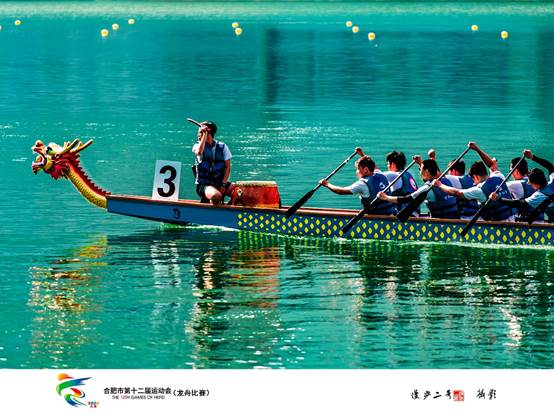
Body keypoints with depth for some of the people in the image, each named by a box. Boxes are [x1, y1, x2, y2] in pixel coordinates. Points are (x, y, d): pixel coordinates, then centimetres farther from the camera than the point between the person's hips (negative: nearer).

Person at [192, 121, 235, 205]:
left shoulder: (222, 147, 5)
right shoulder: (197, 145, 0)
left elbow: (227, 167, 3)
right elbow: (199, 152, -27)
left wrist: (223, 185, -9)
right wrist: (204, 135, -18)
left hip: (220, 183, 3)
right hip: (203, 185, -3)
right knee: (216, 196, -37)